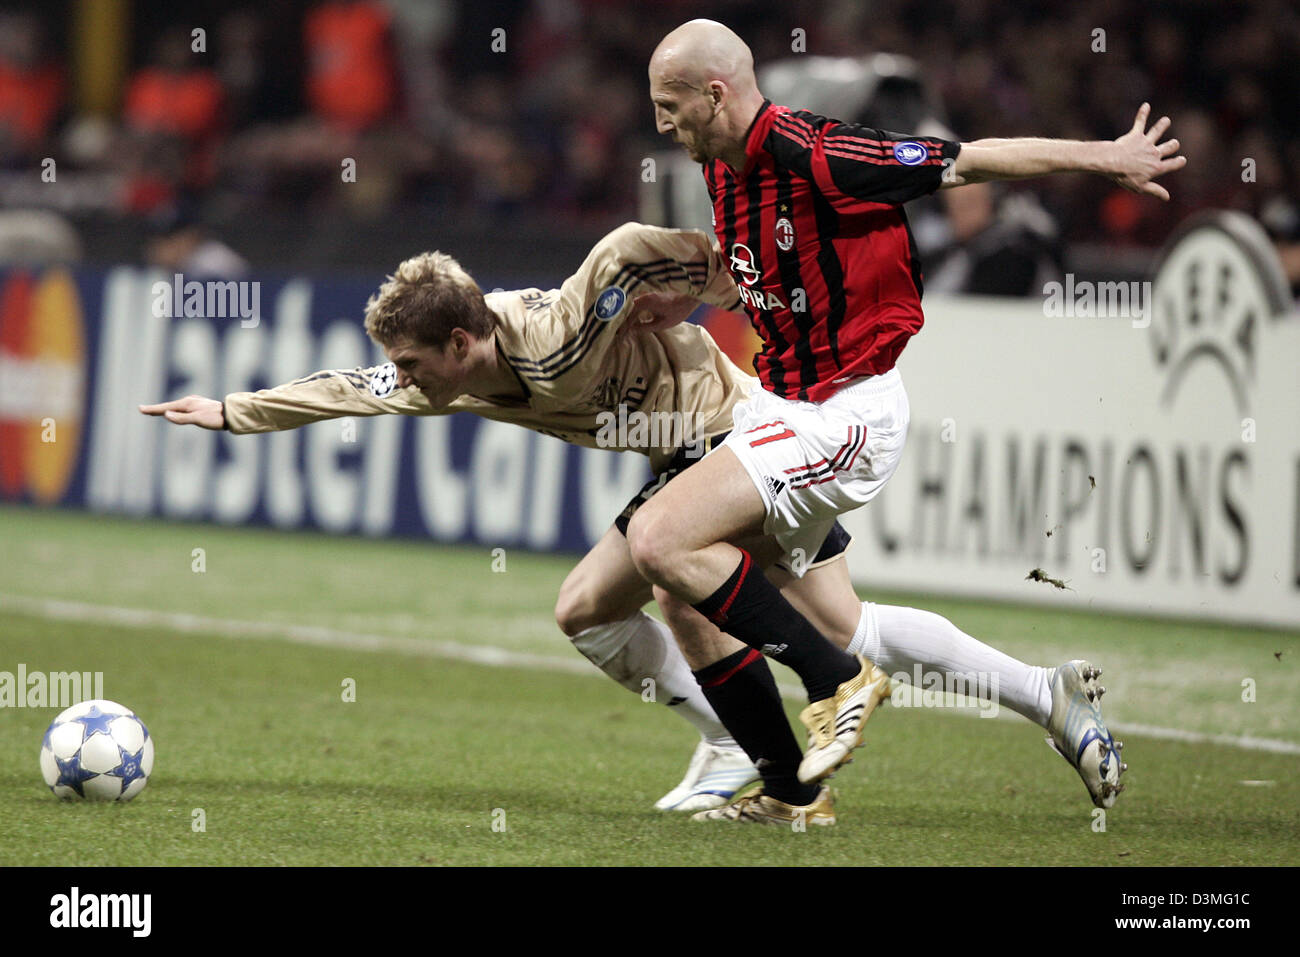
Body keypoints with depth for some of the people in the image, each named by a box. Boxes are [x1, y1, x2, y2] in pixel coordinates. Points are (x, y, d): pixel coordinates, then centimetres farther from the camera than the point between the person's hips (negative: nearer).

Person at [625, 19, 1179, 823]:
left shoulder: (809, 156, -21)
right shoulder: (725, 170, 6)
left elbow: (972, 160, -13)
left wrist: (1107, 159, -4)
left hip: (845, 416, -9)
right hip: (779, 406, 9)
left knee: (661, 541, -21)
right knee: (683, 595, 5)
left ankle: (838, 680, -10)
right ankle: (793, 791, 11)